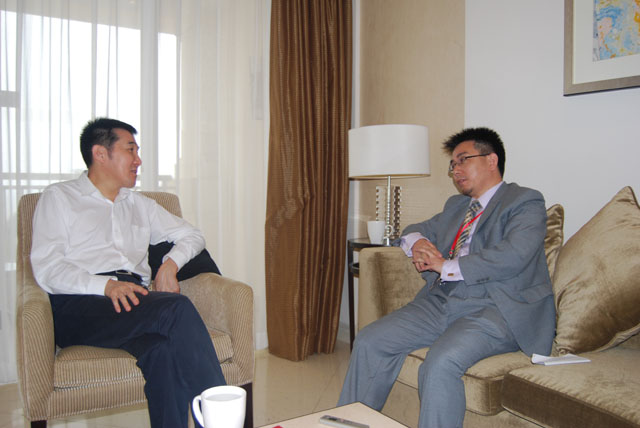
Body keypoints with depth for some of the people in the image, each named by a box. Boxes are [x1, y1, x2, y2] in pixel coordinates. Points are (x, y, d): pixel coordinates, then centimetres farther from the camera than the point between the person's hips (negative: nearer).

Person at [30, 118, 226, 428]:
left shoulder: (138, 204, 28)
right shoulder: (59, 197, 13)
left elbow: (191, 235, 28)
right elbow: (46, 268, -1)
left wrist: (170, 263, 5)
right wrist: (106, 285, -18)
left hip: (134, 298, 4)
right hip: (78, 305, -4)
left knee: (163, 349, -35)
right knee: (177, 308, -33)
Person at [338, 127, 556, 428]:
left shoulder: (525, 202, 1)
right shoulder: (456, 205, 25)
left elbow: (511, 257, -16)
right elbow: (417, 230, 32)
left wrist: (446, 266, -12)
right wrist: (417, 242, 6)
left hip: (494, 309, -7)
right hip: (440, 302, 7)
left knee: (440, 364, -33)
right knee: (369, 341, -7)